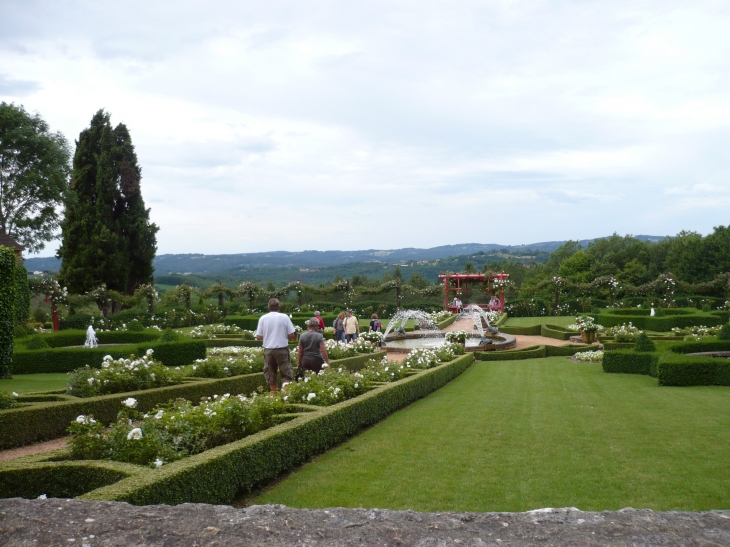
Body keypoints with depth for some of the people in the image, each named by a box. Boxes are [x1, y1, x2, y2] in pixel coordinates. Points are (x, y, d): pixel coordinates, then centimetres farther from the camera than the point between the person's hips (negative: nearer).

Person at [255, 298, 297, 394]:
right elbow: (291, 335, -6)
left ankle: (274, 392, 24)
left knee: (270, 372, 15)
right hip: (282, 349, -2)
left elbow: (259, 337, 0)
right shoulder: (284, 317, -5)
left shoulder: (263, 318, -1)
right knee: (286, 373, 3)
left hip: (268, 349, 2)